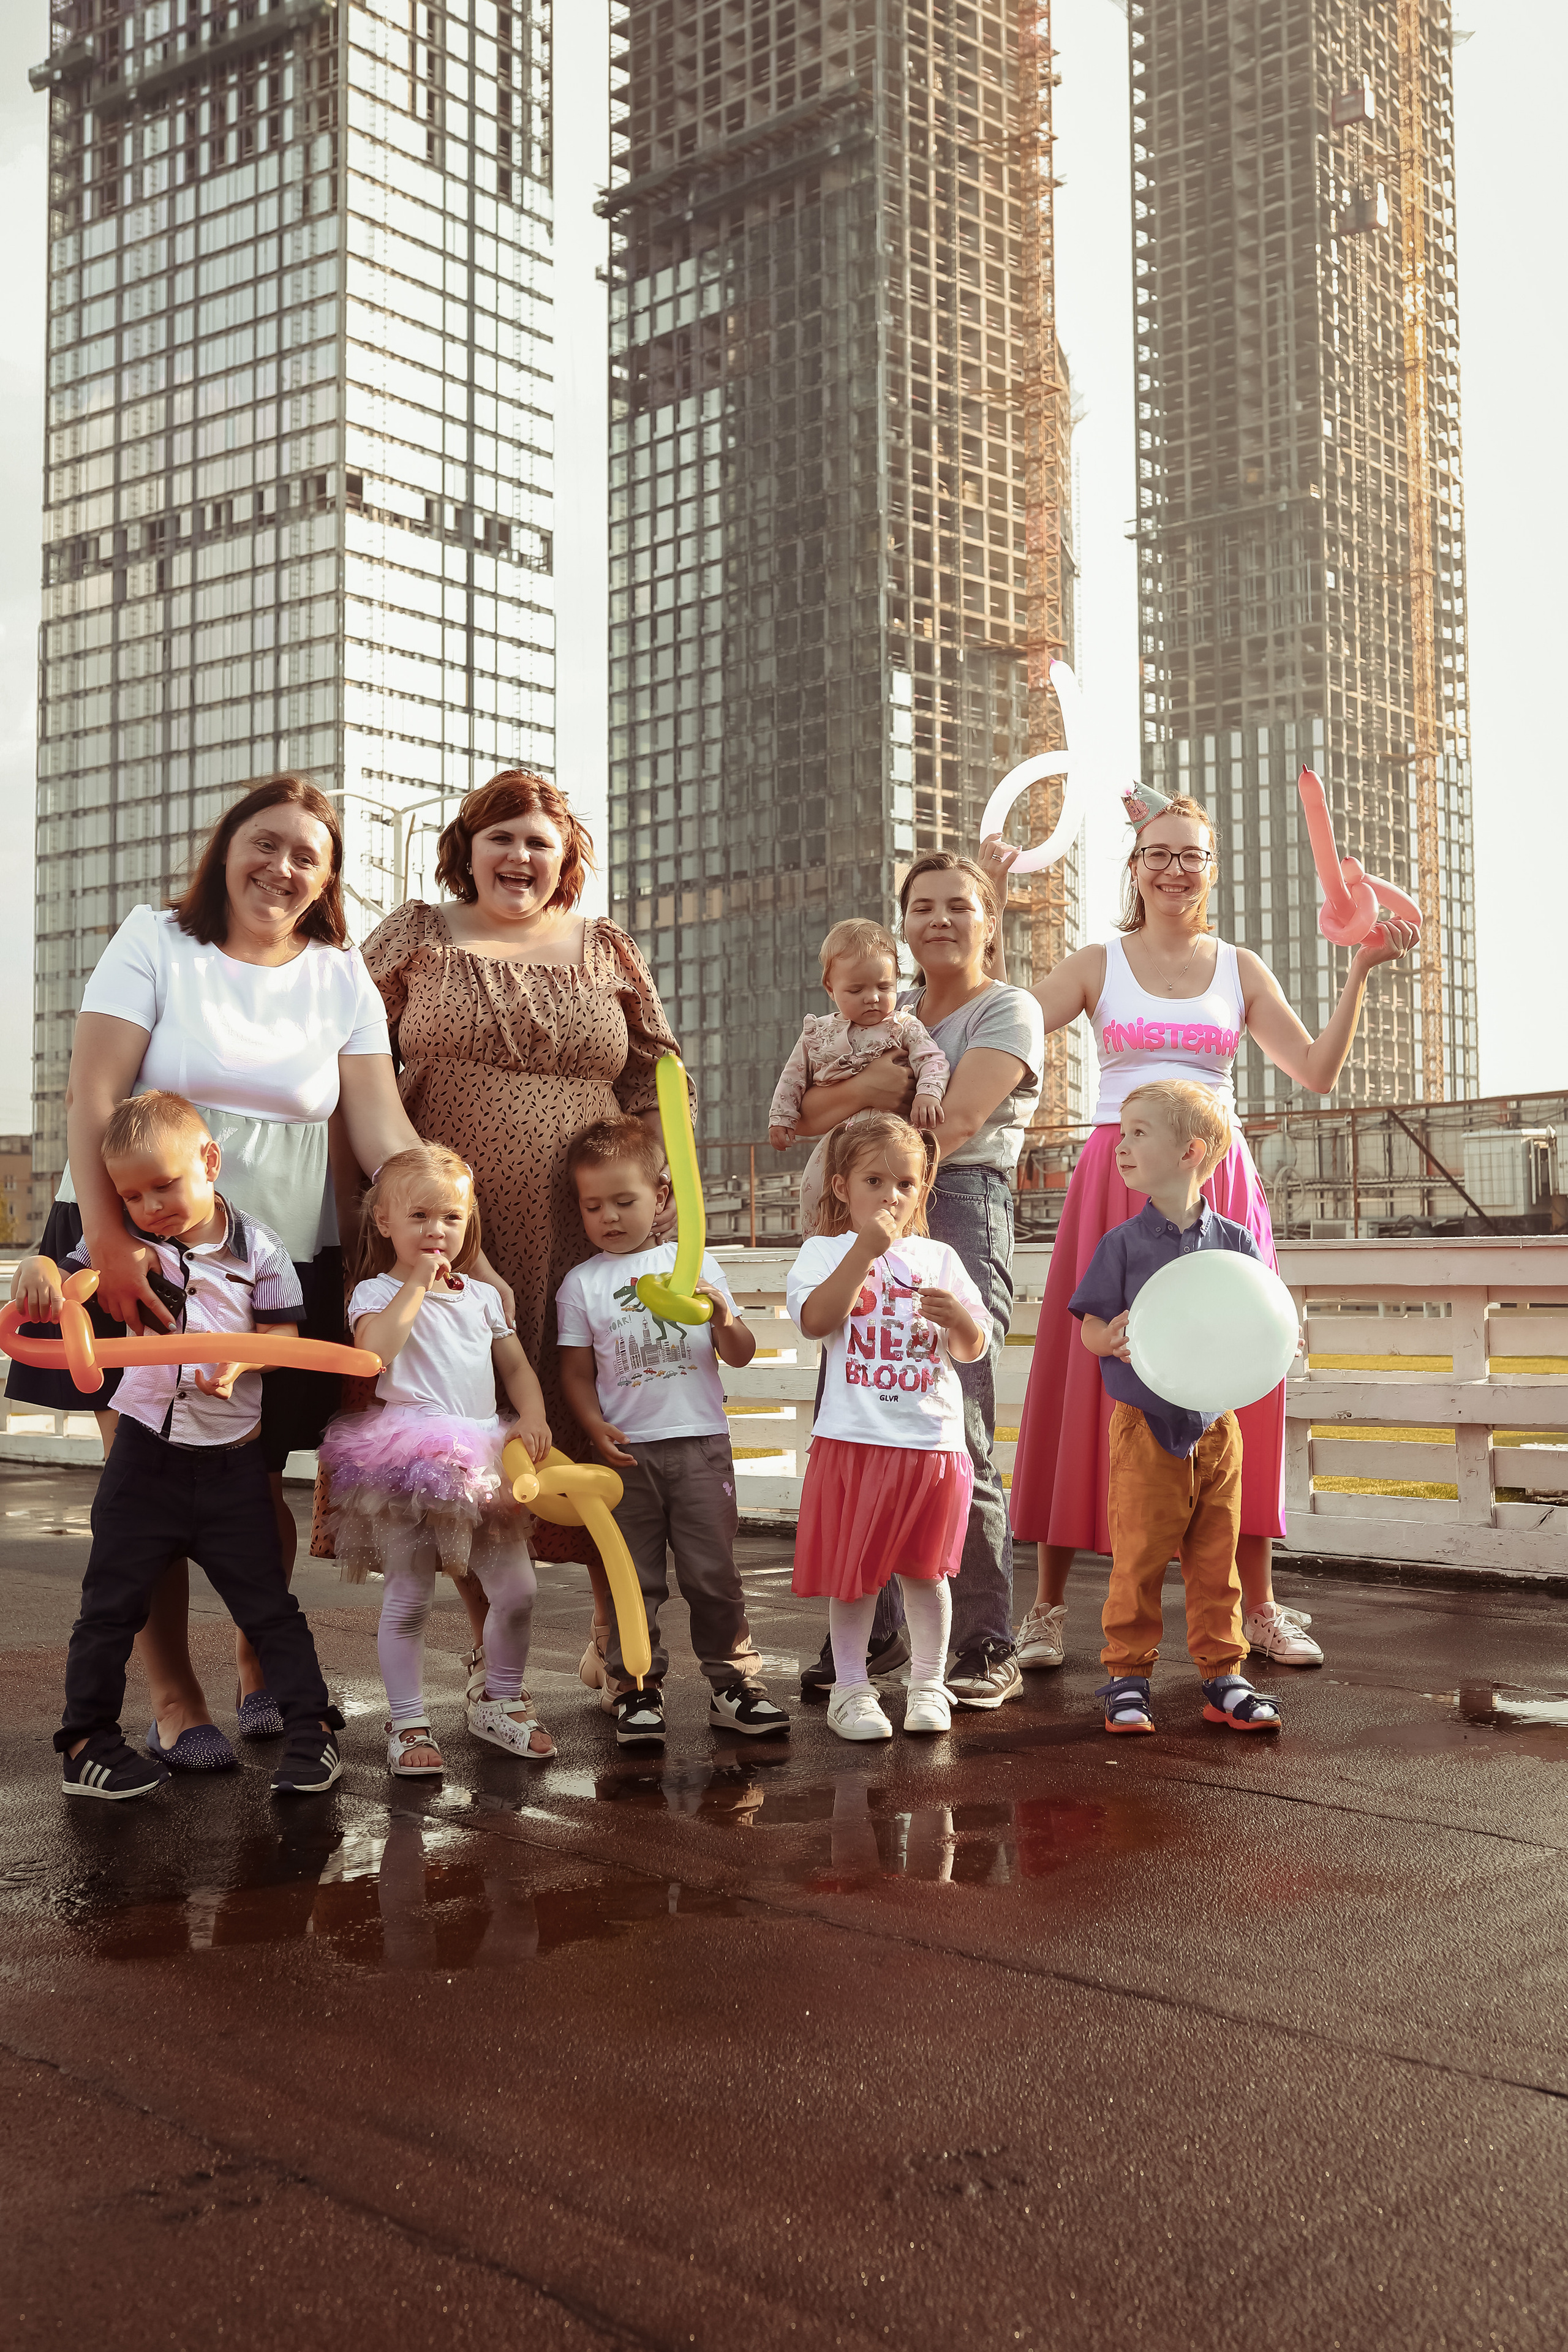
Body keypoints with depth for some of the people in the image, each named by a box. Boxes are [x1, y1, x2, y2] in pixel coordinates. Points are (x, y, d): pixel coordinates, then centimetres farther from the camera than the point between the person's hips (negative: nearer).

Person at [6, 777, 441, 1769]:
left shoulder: (342, 977, 8)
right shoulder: (154, 942, 1)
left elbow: (380, 1123, 1)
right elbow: (92, 1098, -8)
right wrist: (107, 1241, -20)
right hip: (143, 1254, -2)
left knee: (257, 1483, 5)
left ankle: (262, 1669, 28)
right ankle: (174, 1698, 13)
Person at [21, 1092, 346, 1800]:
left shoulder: (256, 1248, -4)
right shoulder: (122, 1244, 0)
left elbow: (285, 1333, -2)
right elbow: (61, 1292, 3)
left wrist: (241, 1359, -22)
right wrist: (37, 1272, -21)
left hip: (232, 1461, -1)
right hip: (146, 1452, 1)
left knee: (267, 1604, 5)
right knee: (111, 1604, 8)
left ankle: (310, 1730, 13)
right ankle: (86, 1741, 20)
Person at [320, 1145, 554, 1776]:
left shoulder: (482, 1295, 17)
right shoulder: (377, 1293, -1)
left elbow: (516, 1367, 20)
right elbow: (375, 1350, -22)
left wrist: (532, 1415, 0)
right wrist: (417, 1282, -15)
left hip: (482, 1459, 5)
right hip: (406, 1469, -5)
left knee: (515, 1588, 4)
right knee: (408, 1600, 1)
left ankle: (500, 1701, 25)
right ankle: (408, 1724, 14)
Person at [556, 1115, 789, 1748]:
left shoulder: (697, 1266, 7)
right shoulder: (582, 1283, 5)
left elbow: (740, 1355, 7)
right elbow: (576, 1372, 4)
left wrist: (723, 1319, -14)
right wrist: (596, 1430, -12)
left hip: (701, 1441, 0)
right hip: (627, 1451, 0)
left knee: (713, 1573, 3)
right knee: (633, 1579, 4)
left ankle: (734, 1682, 14)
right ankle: (635, 1690, 14)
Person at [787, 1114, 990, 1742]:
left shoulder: (938, 1259, 8)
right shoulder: (825, 1251, 2)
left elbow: (973, 1349, 7)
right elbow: (816, 1320, -17)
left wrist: (957, 1316, -16)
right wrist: (866, 1249, -21)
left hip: (932, 1440, 2)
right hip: (853, 1439, -2)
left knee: (925, 1570, 9)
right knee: (852, 1571, 4)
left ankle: (927, 1685, 23)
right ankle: (851, 1688, 17)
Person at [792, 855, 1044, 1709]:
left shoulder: (1009, 1011, 5)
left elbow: (958, 1121, -10)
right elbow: (809, 1114, 13)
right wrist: (862, 1087, -7)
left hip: (960, 1209, -6)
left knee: (957, 1440, -11)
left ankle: (988, 1650, -2)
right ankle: (873, 1634, 15)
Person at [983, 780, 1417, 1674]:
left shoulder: (1240, 969, 11)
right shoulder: (1098, 964, 7)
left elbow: (1318, 1071, 7)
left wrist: (1360, 974, 0)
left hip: (1217, 1187, 2)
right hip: (1118, 1181, -1)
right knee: (1089, 1377, -2)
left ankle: (1260, 1606, 12)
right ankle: (1049, 1604, 7)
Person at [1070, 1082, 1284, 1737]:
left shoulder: (1234, 1242, 2)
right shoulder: (1124, 1243, -2)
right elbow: (1091, 1326, -2)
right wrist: (1113, 1339, -23)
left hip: (1215, 1424, 2)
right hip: (1144, 1425, -2)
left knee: (1216, 1559, 8)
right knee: (1138, 1556, 1)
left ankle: (1222, 1675, 19)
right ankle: (1126, 1676, 13)